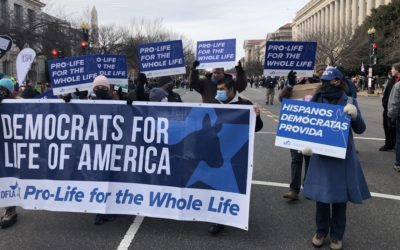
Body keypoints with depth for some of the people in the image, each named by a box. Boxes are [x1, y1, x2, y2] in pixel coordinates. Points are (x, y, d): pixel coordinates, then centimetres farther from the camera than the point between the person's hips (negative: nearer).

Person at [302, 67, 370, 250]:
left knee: (340, 196, 8)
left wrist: (354, 115, -22)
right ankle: (321, 230, 28)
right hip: (321, 156, 1)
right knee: (321, 196, 8)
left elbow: (360, 129, -3)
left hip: (342, 156, -1)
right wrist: (304, 145, -10)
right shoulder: (316, 100, 0)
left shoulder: (349, 102, -3)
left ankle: (337, 235, 24)